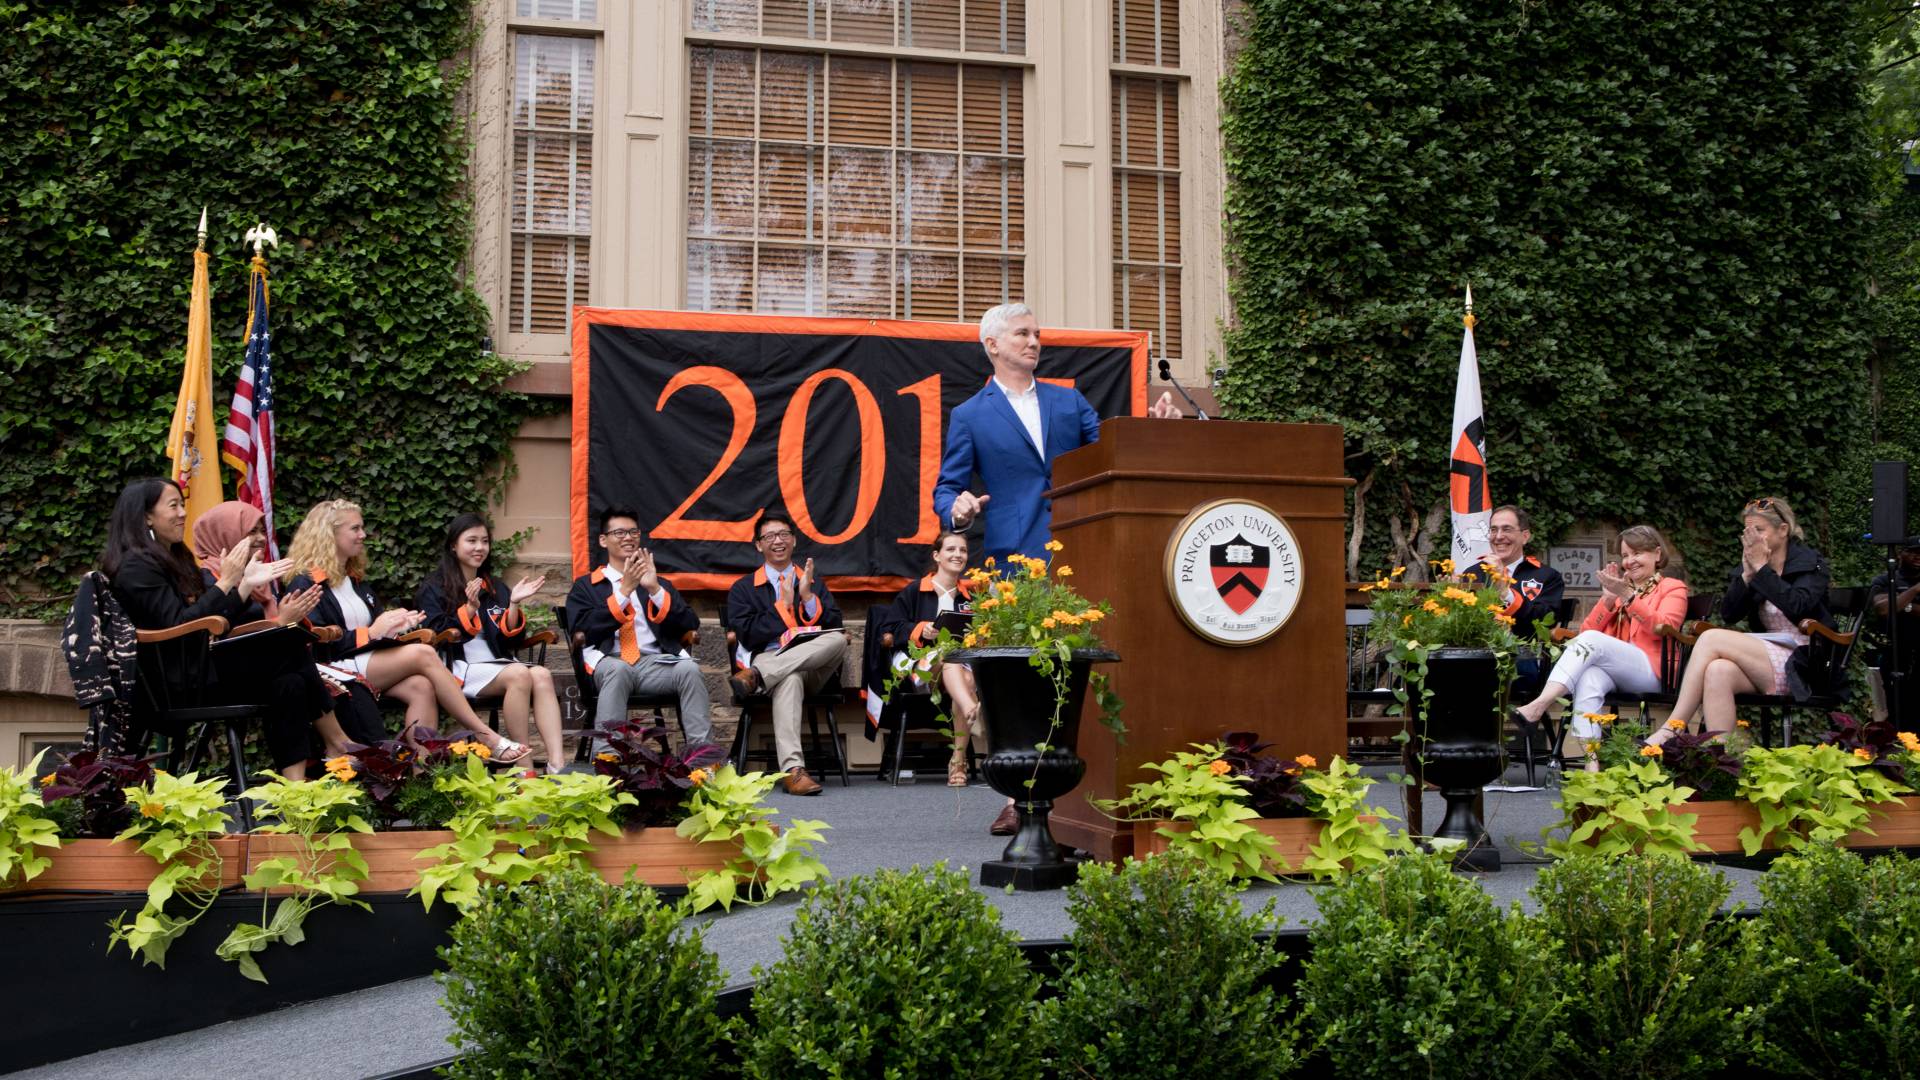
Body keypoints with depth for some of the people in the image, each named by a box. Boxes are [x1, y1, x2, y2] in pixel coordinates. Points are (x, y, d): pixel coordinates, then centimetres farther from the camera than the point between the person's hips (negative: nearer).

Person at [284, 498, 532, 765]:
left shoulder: (354, 580, 23)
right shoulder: (306, 585, -2)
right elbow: (317, 645, -12)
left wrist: (393, 627, -5)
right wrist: (372, 632, -15)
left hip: (370, 663, 7)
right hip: (334, 671, -7)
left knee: (421, 687, -27)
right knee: (423, 654, -25)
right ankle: (486, 737, -24)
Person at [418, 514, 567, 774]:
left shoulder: (496, 589, 22)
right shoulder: (433, 590, 8)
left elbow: (510, 640, 13)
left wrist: (514, 604, -2)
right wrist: (470, 608, -14)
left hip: (499, 663, 5)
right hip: (459, 669, -5)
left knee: (542, 675, -29)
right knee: (520, 674, -34)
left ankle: (557, 764, -44)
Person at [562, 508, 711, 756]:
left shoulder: (660, 583, 27)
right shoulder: (585, 586, 20)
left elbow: (691, 625, 11)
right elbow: (582, 630, 0)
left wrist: (655, 589, -2)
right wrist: (624, 590, -5)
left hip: (657, 662, 2)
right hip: (609, 661, -2)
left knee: (689, 669, -31)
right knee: (617, 669, -38)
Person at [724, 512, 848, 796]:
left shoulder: (814, 583, 25)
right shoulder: (743, 588, 17)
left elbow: (833, 627, 12)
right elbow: (747, 635, 1)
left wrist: (807, 596, -2)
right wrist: (784, 604, -2)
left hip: (814, 665, 3)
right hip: (767, 658, -3)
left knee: (838, 640, -33)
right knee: (790, 680, -42)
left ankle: (756, 676, -40)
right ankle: (792, 769, -53)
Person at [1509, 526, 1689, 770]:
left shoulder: (1673, 588, 16)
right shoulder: (1618, 587, 29)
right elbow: (1587, 630, 16)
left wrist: (1627, 595, -13)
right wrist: (1609, 599, 2)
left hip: (1651, 672, -4)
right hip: (1611, 671, 4)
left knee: (1593, 640, -30)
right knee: (1589, 677, -34)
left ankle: (1539, 706, -44)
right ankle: (1591, 760, -47)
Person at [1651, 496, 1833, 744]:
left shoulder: (1810, 563, 3)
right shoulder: (1750, 565, 16)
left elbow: (1797, 606, -17)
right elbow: (1729, 613, 4)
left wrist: (1762, 569, -12)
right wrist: (1747, 574, -8)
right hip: (1766, 660, 5)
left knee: (1711, 639, -24)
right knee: (1718, 671, -32)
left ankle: (1672, 730, -26)